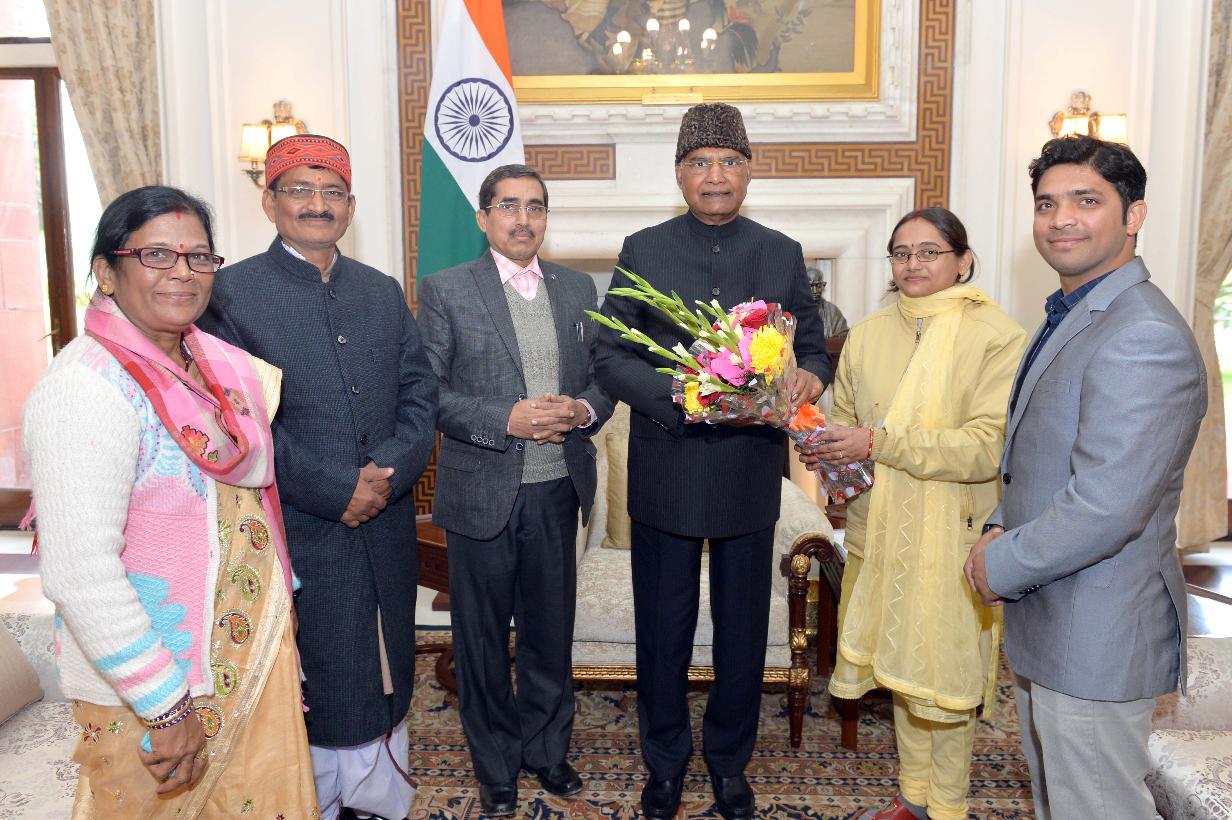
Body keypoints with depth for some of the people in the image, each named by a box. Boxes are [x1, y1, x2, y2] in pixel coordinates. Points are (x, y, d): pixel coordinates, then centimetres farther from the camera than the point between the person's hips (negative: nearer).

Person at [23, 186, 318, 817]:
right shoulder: (85, 387, -21)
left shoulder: (217, 358, 2)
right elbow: (78, 573, -25)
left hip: (255, 651, 7)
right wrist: (166, 705, -20)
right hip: (148, 689, -7)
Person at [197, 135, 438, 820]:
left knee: (385, 682, 17)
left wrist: (391, 469, -11)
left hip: (388, 529, 5)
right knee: (314, 692, 7)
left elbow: (420, 392, 6)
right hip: (299, 533, -4)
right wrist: (336, 489, -16)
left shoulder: (384, 292, 11)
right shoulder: (231, 294, -4)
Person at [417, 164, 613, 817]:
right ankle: (495, 765, 31)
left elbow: (605, 374, 10)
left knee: (550, 629, 16)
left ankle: (547, 748, 37)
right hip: (481, 492, -3)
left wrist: (584, 410, -11)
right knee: (483, 636, 11)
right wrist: (506, 419, -20)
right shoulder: (445, 290, -3)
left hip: (557, 490, 3)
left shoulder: (577, 288, 8)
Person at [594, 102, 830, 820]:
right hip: (666, 473, -1)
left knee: (743, 630, 14)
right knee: (663, 629, 12)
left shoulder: (783, 254, 6)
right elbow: (611, 358, -5)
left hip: (751, 472, 2)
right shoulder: (643, 251, 0)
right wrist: (682, 396, -21)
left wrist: (809, 377, -16)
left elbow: (814, 350, 8)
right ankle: (666, 760, 34)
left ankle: (730, 761, 36)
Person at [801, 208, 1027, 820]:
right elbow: (845, 420, 15)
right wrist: (835, 461, -7)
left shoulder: (998, 337, -10)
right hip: (880, 528, 5)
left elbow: (986, 448, -18)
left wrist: (880, 442, -22)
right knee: (900, 663, 17)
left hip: (951, 534, -5)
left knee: (945, 675, 7)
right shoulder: (866, 335, 6)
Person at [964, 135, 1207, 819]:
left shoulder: (1145, 338, -22)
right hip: (1042, 624, 10)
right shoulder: (1066, 319, 12)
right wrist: (1001, 528, 2)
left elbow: (1104, 508, -27)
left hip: (1096, 638, -10)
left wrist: (1002, 566, -14)